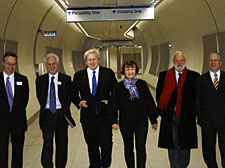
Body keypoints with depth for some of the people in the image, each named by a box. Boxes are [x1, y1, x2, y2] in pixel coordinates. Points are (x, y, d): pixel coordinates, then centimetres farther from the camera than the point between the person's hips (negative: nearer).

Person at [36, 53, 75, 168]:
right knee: (47, 142, -7)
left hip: (61, 114, 1)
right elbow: (40, 97, 9)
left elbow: (69, 96, 5)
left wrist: (64, 110, -1)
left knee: (62, 143, 8)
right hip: (47, 115, 0)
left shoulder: (66, 79, 3)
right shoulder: (40, 80, 6)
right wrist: (45, 109, 2)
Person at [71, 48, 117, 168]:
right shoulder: (79, 75, 5)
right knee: (92, 144, 11)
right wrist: (79, 102, -3)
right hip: (88, 115, 1)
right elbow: (73, 93, 14)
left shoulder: (108, 73, 3)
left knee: (106, 143, -5)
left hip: (104, 114, -1)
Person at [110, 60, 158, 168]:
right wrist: (114, 121, -7)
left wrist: (153, 120, 4)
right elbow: (114, 105, 2)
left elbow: (149, 102, 4)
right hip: (125, 122, 1)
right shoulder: (119, 87, 1)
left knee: (141, 149, -5)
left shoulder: (142, 84, 1)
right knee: (128, 148, 13)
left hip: (141, 121, -1)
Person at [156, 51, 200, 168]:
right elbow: (159, 95, 10)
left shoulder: (194, 76, 4)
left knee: (185, 145, 4)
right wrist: (162, 111, 2)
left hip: (186, 116, -1)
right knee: (172, 144, 6)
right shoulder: (164, 75, 8)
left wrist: (193, 112, -3)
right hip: (170, 116, 1)